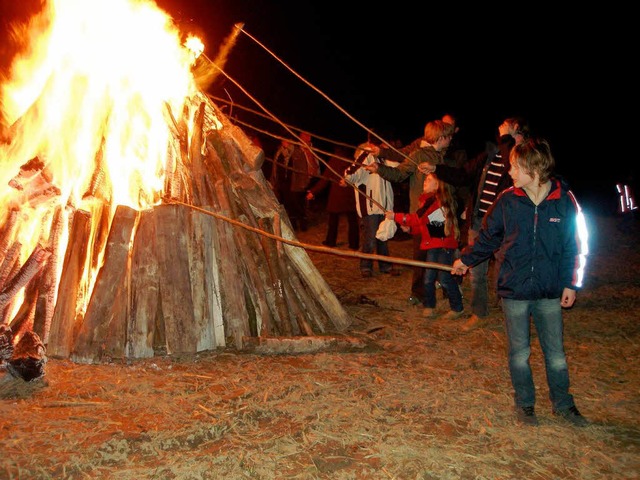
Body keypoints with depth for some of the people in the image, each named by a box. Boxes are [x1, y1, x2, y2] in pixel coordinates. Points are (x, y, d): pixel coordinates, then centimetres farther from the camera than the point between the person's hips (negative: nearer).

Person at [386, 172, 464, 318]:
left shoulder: (435, 200, -16)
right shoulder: (430, 200, 15)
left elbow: (418, 218, -23)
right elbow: (425, 225, 18)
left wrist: (395, 216, -17)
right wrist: (410, 229, 3)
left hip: (444, 245, -9)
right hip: (433, 245, 9)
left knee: (444, 278, -4)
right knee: (428, 278, 8)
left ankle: (457, 308, 10)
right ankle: (429, 306, 19)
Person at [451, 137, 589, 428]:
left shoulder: (564, 200, -7)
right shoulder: (507, 200, -5)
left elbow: (574, 247, 1)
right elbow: (488, 238, 9)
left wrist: (571, 283, -1)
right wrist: (466, 259, 11)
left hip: (550, 292, 0)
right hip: (514, 289, 1)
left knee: (555, 352, 11)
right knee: (519, 352, 11)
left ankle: (562, 403, 30)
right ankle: (525, 404, 29)